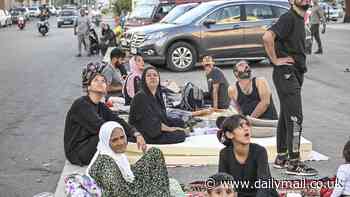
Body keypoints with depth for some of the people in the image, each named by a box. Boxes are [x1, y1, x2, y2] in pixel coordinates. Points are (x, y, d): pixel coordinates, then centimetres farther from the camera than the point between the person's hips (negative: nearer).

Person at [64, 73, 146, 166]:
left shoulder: (102, 107, 11)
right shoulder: (80, 104, -14)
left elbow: (118, 121, -4)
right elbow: (100, 126, -25)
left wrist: (137, 134, -20)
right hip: (77, 152, -8)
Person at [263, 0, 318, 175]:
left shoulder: (300, 19, 16)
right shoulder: (289, 18, -14)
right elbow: (267, 37, -28)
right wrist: (275, 60, -20)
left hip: (296, 73, 10)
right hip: (286, 73, -10)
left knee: (286, 117, 13)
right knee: (295, 118, -10)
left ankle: (281, 158, 22)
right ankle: (294, 163, -6)